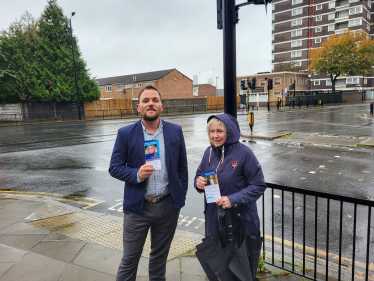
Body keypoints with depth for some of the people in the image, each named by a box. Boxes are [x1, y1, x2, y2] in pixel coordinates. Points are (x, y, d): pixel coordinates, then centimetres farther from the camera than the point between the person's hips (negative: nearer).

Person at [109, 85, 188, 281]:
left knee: (160, 256, 19)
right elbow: (114, 167, -3)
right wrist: (136, 174, -21)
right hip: (137, 206, -1)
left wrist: (181, 197, 3)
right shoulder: (125, 134, -5)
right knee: (129, 259, 11)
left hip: (168, 206, 2)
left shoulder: (175, 131, -1)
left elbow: (182, 167, 5)